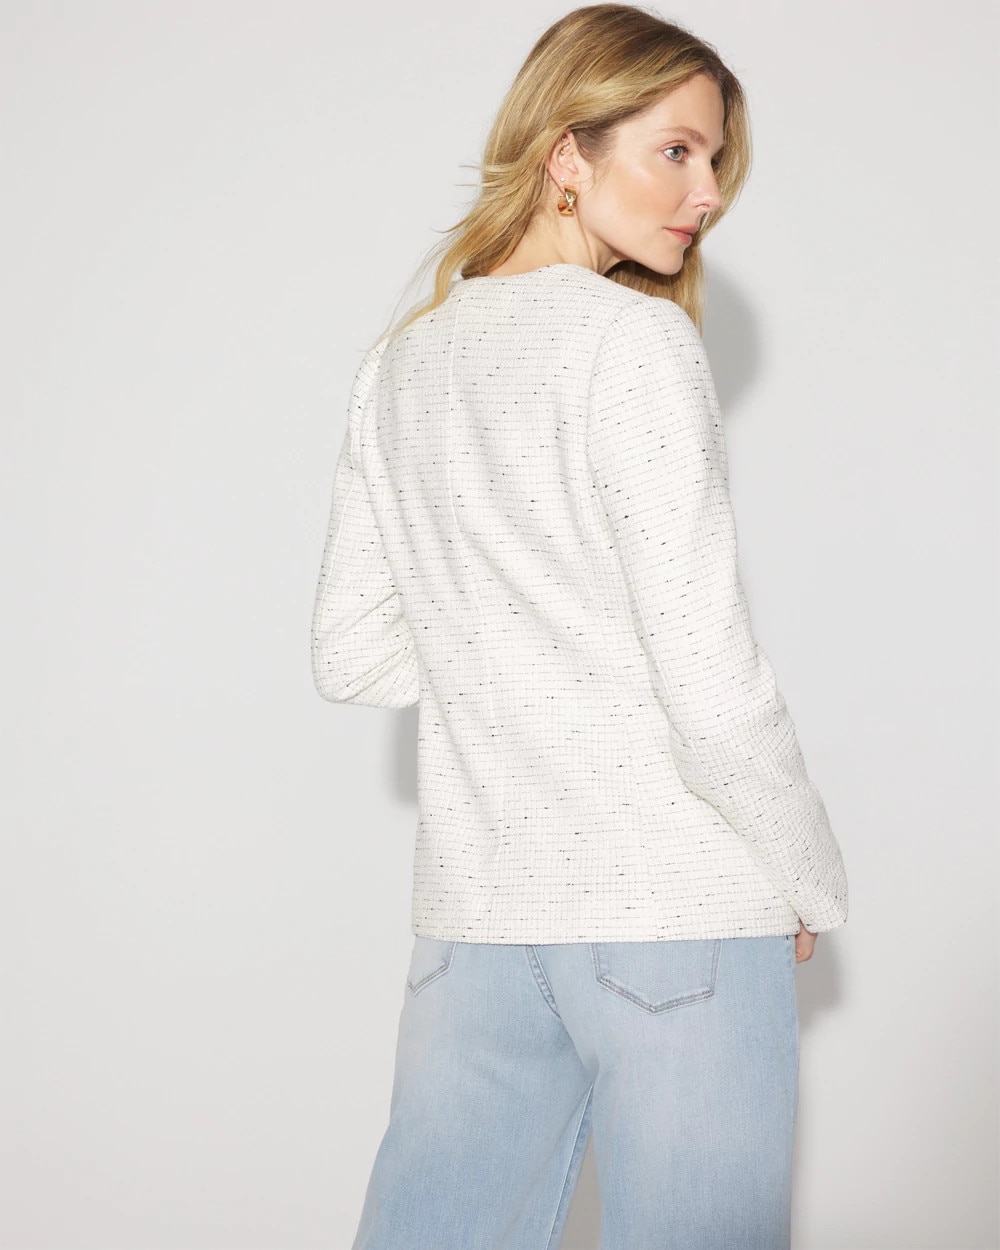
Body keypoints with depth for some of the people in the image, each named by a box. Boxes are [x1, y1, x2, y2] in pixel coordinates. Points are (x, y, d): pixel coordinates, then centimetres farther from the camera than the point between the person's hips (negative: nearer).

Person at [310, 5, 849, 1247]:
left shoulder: (401, 362, 11)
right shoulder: (635, 340, -10)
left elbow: (352, 657, 15)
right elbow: (711, 690, -15)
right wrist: (814, 884, -1)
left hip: (470, 916, 7)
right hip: (680, 913, -6)